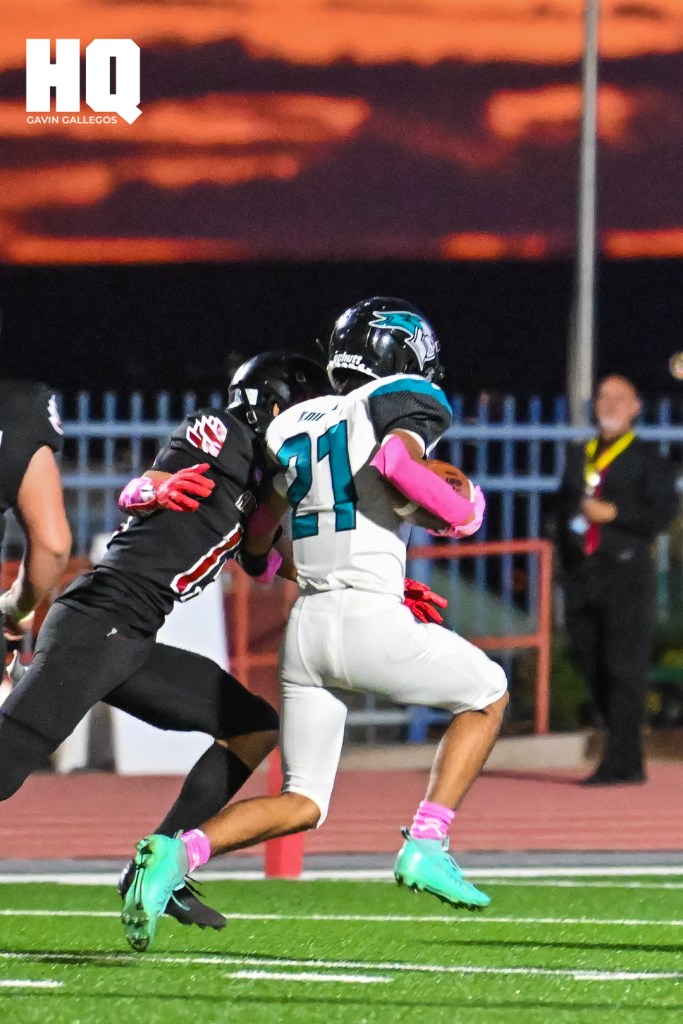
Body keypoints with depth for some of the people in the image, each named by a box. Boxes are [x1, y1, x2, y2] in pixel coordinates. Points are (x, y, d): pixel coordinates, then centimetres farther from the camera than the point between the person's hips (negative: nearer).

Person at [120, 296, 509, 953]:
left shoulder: (294, 424, 19)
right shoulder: (405, 402, 2)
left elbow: (255, 542, 19)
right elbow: (394, 460, -21)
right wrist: (461, 512, -4)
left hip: (304, 625, 6)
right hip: (371, 621, -6)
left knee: (301, 804, 13)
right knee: (488, 695, 21)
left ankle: (181, 852, -13)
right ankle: (425, 846, 7)